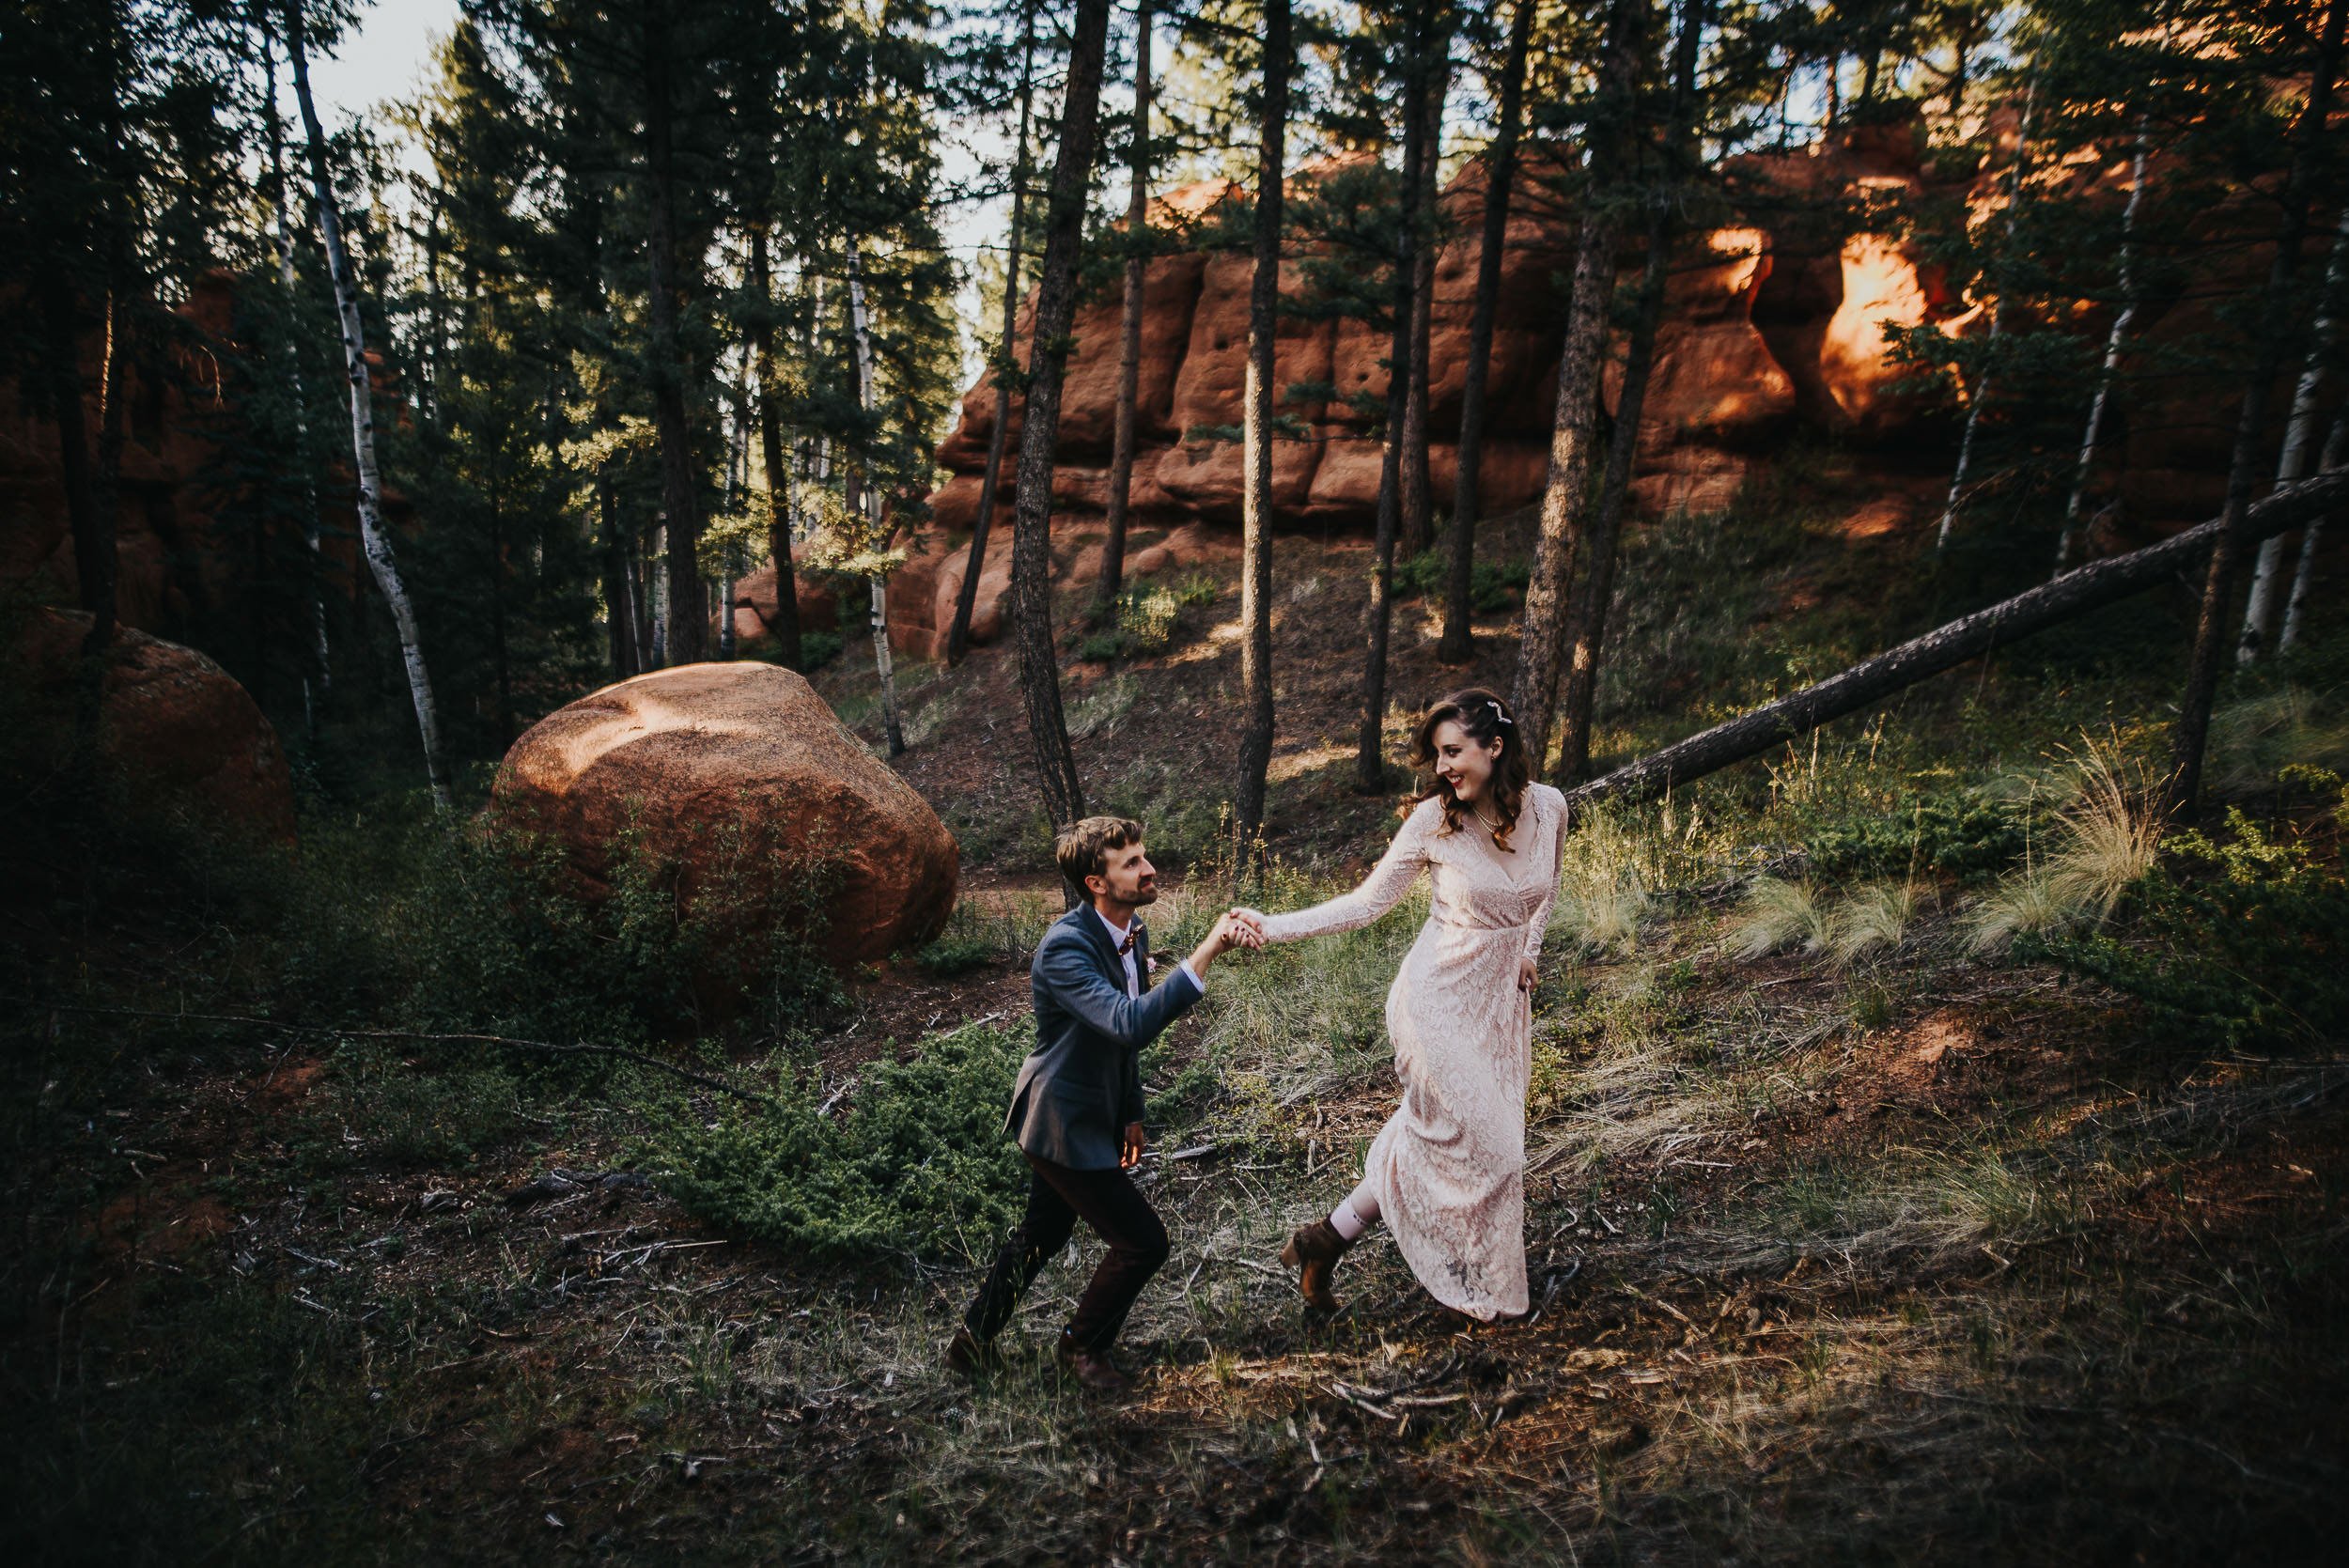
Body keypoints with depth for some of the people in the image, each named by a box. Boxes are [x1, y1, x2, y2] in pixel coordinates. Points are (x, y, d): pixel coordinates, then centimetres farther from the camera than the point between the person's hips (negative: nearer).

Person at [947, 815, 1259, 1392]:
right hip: (1063, 1122, -9)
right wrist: (1205, 953, -45)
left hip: (1092, 1114, 9)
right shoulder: (1064, 947, -29)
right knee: (1142, 1241, -2)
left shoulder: (1133, 932, -1)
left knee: (1041, 1235, 24)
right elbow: (1131, 1024, -44)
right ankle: (1084, 1344, 24)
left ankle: (972, 1339, 43)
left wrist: (1131, 1114, 16)